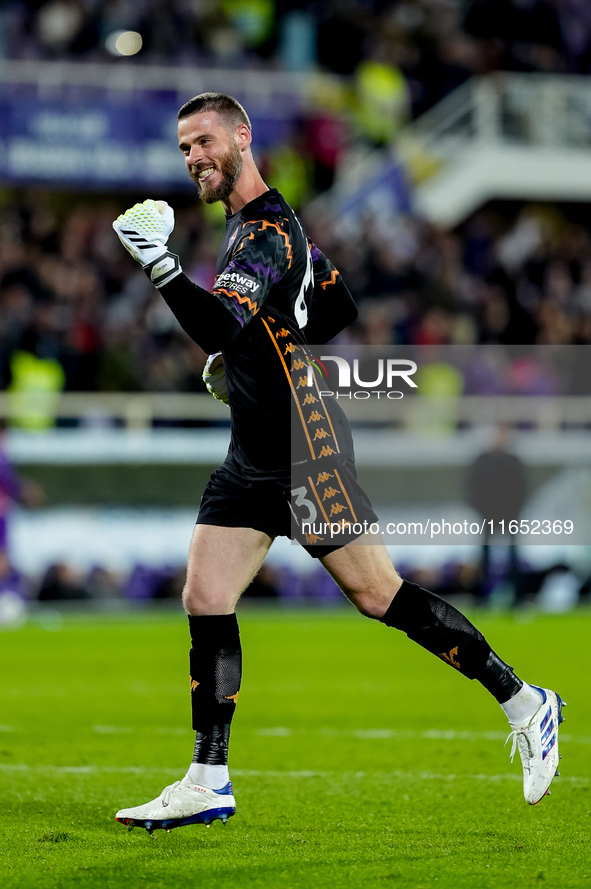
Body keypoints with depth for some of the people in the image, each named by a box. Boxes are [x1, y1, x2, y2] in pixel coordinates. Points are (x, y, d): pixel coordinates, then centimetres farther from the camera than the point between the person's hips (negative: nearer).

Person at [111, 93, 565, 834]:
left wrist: (161, 265, -44)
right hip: (252, 459, 9)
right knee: (205, 603, 0)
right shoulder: (267, 223, 14)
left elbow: (219, 326, -32)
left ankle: (522, 704, 9)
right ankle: (208, 783, 3)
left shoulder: (266, 232, -16)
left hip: (305, 454, -9)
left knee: (379, 597, -4)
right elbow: (338, 311, 24)